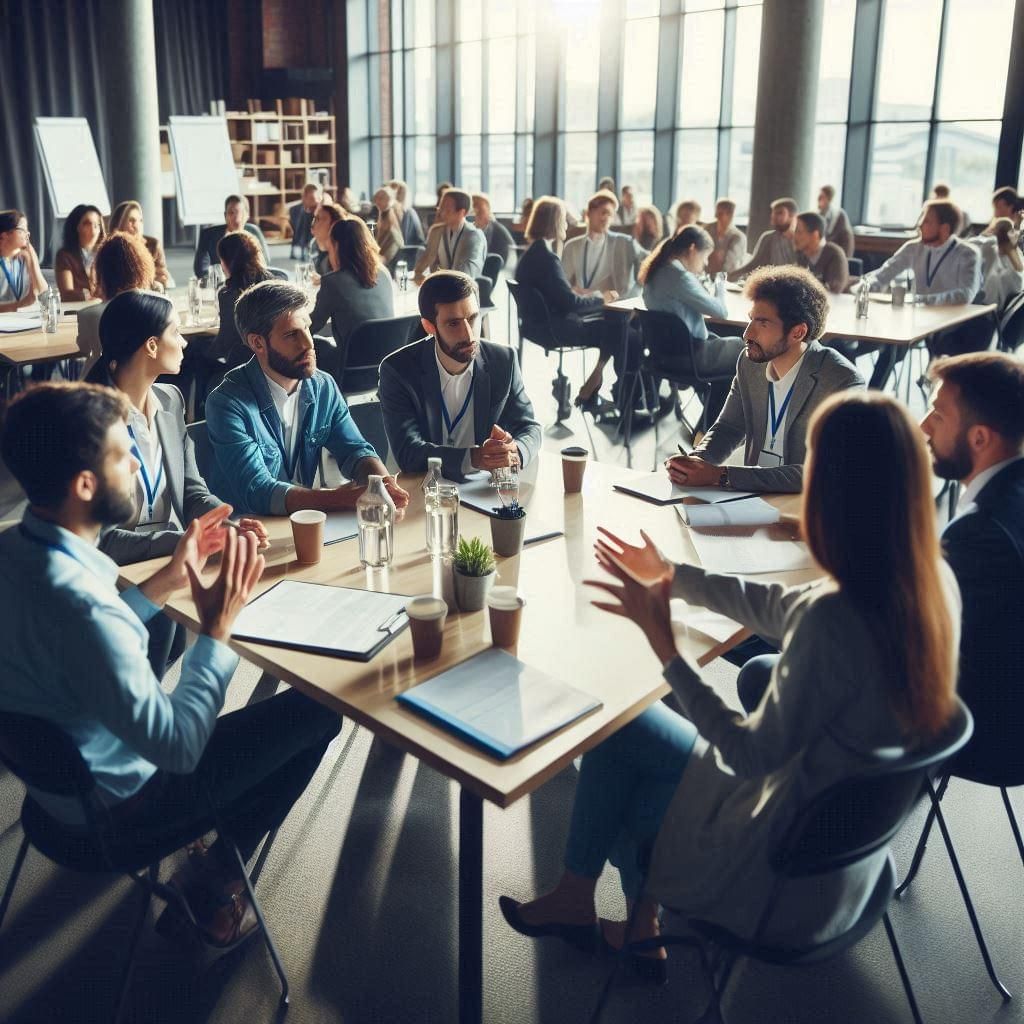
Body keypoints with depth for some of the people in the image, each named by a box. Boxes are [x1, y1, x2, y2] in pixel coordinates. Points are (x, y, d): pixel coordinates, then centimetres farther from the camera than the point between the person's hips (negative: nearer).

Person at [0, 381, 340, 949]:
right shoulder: (79, 604, -37)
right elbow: (178, 747, -30)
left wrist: (167, 578, 1)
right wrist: (218, 626, -23)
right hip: (118, 806, -8)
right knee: (317, 708, -5)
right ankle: (212, 883, 14)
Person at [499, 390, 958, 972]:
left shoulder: (834, 621, -36)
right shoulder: (934, 582, -10)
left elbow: (756, 756, -24)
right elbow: (781, 607, 2)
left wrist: (665, 648, -22)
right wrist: (670, 576, 9)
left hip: (794, 873, -7)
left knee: (616, 732, 13)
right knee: (618, 725, 16)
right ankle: (639, 925, 32)